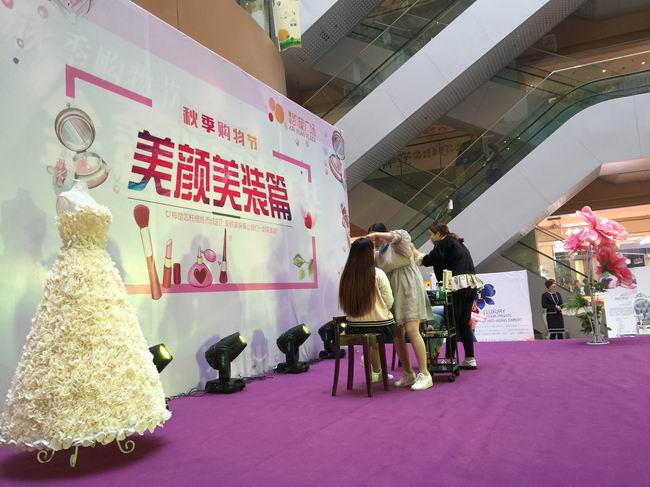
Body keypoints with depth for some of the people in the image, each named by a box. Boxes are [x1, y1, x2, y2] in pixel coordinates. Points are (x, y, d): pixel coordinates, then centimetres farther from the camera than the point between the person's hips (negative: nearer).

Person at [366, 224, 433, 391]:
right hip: (392, 294, 7)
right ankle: (408, 374, 15)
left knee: (411, 331, -16)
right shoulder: (377, 254, 16)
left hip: (408, 290, -7)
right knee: (397, 335, 4)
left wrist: (376, 234, -20)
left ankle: (424, 374, -12)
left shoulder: (398, 244, -2)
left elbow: (398, 236, -25)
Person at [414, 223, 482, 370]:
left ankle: (449, 359, 0)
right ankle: (470, 359, 12)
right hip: (471, 285, 9)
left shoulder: (444, 242, -2)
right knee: (464, 323, 11)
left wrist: (418, 256, 5)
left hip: (459, 285, -9)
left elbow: (432, 259, -12)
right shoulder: (457, 243, 24)